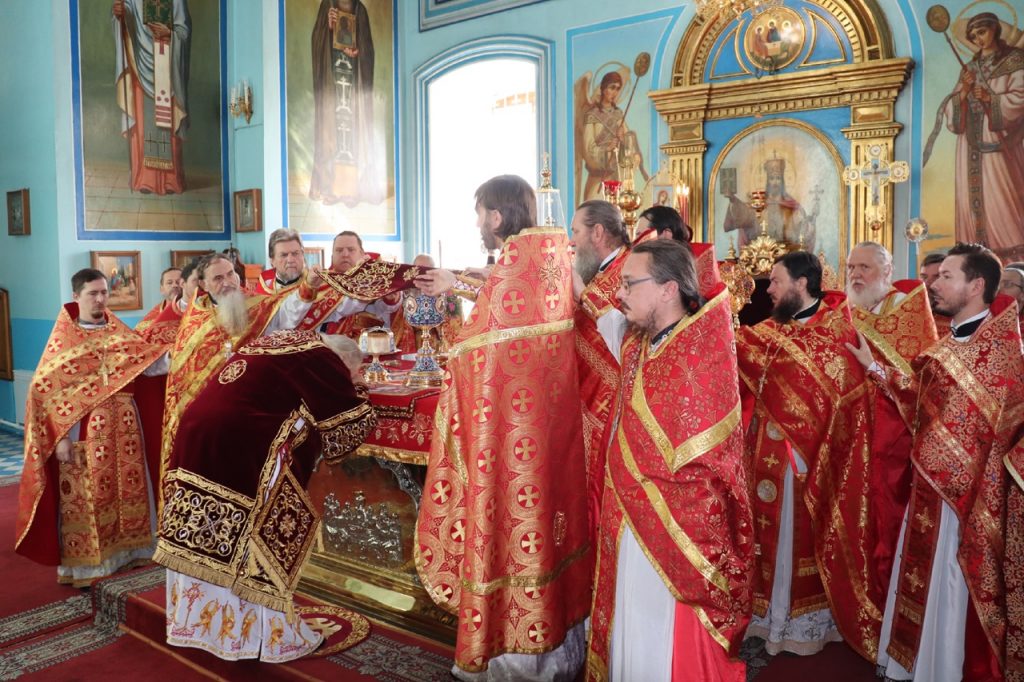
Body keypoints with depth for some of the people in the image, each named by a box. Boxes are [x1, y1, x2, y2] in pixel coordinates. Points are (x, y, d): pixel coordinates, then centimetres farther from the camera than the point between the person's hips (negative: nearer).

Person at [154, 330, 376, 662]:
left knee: (206, 537, 19)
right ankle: (269, 633, 16)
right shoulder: (320, 358, -7)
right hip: (238, 443, -9)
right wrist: (356, 396, 15)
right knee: (257, 537, 4)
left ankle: (198, 620, 34)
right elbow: (356, 419, -5)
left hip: (199, 430, 9)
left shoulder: (281, 342, 19)